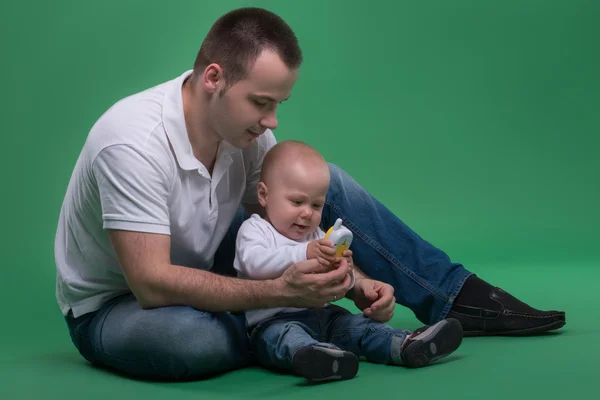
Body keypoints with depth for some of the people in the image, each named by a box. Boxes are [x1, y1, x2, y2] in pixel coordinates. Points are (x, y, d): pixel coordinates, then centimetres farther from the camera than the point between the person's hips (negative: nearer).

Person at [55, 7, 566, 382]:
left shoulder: (246, 126, -10)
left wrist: (351, 281, -19)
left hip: (199, 275, 6)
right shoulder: (133, 143, -33)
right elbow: (152, 283, -36)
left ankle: (458, 299, -2)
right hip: (111, 305, -6)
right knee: (184, 335, -44)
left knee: (326, 183, -5)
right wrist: (279, 292, -40)